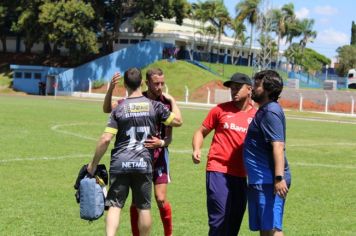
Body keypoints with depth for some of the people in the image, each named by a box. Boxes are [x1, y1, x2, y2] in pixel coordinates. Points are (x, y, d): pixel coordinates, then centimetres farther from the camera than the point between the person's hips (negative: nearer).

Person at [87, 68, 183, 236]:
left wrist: (94, 163, 1)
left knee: (114, 205, 0)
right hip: (144, 163, 1)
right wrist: (172, 101, 26)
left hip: (120, 163, -1)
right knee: (143, 207, 11)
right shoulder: (154, 106, 0)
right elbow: (178, 121, 11)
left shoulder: (119, 108, -2)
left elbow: (105, 139, -8)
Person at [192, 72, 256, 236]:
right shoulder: (221, 110, 2)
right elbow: (201, 132, 9)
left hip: (241, 175, 3)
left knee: (235, 220, 9)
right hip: (218, 171, -3)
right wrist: (196, 149, -10)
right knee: (219, 218, -10)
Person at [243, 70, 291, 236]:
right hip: (260, 181, 11)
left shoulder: (271, 112, -14)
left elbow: (278, 146, -24)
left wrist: (279, 177, -31)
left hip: (269, 182, -11)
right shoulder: (264, 110, 19)